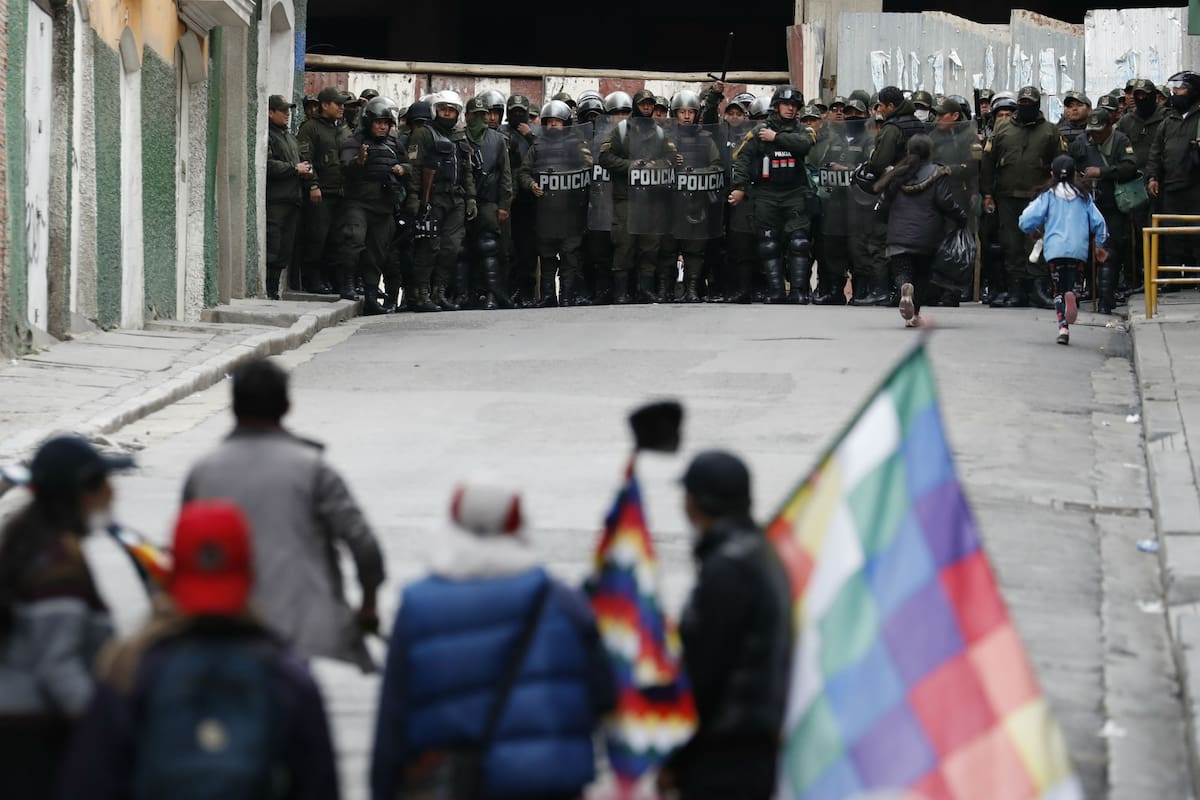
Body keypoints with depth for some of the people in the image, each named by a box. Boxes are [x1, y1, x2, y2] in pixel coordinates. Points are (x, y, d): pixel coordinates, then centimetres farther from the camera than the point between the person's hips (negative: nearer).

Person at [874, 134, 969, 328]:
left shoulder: (896, 175, 7)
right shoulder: (938, 174, -4)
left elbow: (884, 203, 9)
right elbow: (946, 202, -11)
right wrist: (962, 217, 2)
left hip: (898, 236, 1)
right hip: (927, 237, -1)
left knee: (901, 272, -1)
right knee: (923, 273, 15)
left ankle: (905, 287, -36)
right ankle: (915, 314, 11)